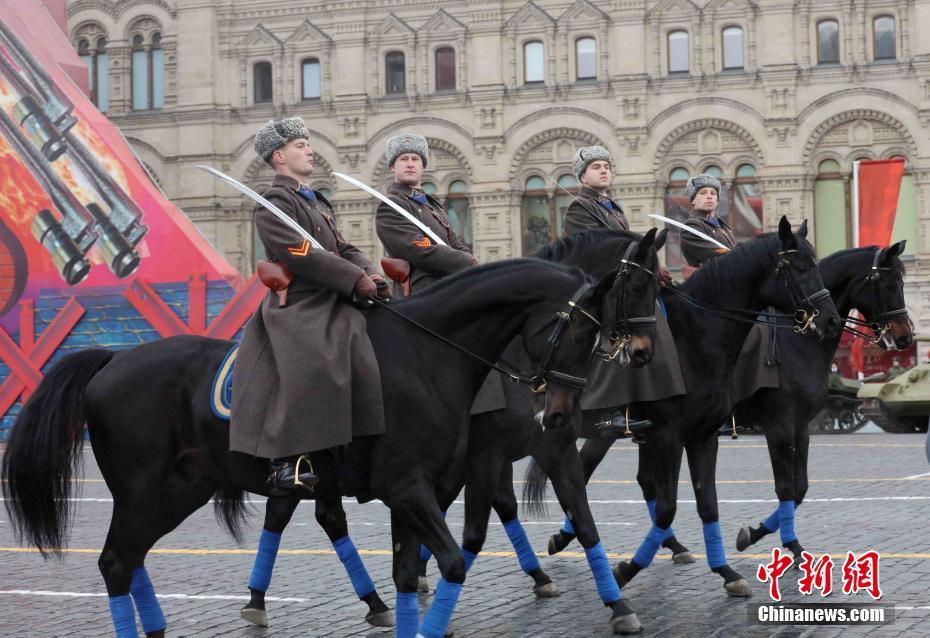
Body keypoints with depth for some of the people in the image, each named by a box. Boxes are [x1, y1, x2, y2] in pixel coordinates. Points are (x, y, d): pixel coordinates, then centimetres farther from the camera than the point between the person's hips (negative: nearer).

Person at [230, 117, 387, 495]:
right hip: (296, 310, -9)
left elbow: (343, 248, 23)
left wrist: (370, 274, 2)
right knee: (309, 367, -27)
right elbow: (300, 254, -16)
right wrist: (356, 279, -16)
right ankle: (286, 462, -26)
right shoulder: (274, 202, -4)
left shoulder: (317, 202, 26)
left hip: (332, 308, 9)